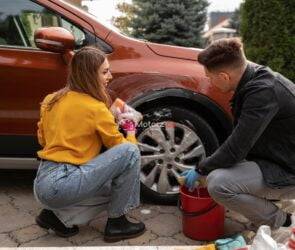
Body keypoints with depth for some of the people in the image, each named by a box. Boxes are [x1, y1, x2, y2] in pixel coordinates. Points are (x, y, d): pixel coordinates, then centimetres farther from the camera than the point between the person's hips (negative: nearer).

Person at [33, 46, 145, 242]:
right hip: (61, 185, -8)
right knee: (129, 152, -12)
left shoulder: (53, 100, 11)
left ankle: (57, 215, 12)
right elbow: (120, 146, -1)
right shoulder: (96, 108, -11)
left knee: (114, 188, 24)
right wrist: (130, 129, 18)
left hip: (43, 183, 9)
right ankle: (117, 224, 0)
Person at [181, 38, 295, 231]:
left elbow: (235, 150, -28)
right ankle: (269, 199, 17)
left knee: (218, 183, -26)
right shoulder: (255, 78, 0)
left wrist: (200, 169, -11)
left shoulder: (264, 91, -29)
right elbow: (240, 138, 10)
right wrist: (207, 165, 7)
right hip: (275, 159, 9)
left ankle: (278, 222, -2)